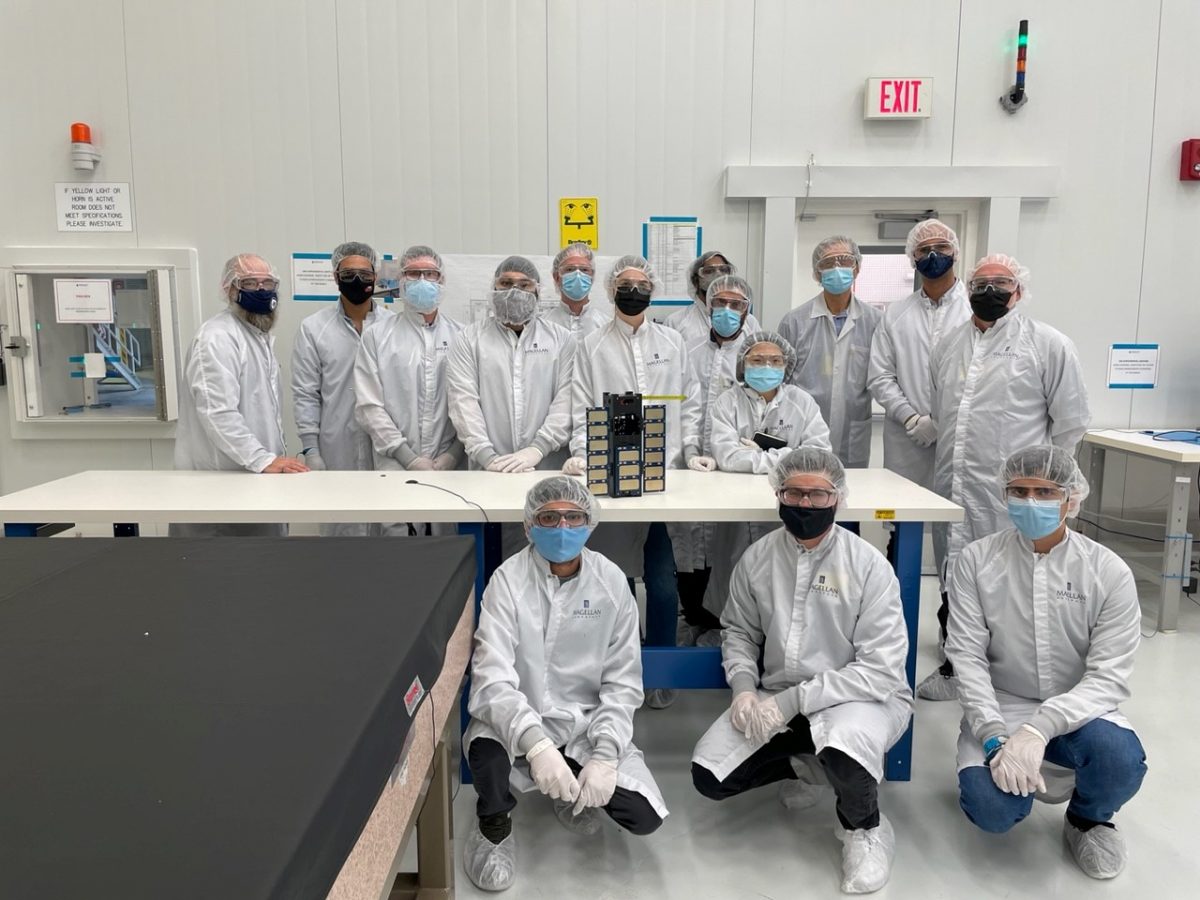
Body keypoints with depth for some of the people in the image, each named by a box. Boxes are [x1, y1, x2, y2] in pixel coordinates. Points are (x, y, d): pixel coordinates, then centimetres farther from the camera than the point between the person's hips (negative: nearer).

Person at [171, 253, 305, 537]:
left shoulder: (261, 336, 17)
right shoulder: (217, 338, -15)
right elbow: (218, 414, -25)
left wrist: (275, 459, 15)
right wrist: (263, 460, -29)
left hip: (253, 474, 9)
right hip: (219, 480, -9)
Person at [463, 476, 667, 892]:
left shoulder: (611, 582, -7)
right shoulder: (508, 580, -14)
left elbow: (622, 682, -5)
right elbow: (493, 677, -23)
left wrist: (604, 755, -18)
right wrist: (535, 743, -39)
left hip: (585, 723, 2)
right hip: (518, 721, -2)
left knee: (645, 817, -15)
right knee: (486, 749, -36)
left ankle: (572, 791, 19)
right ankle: (494, 824, 2)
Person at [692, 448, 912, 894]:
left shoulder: (869, 565, -15)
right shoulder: (757, 559, -3)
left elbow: (881, 670, -19)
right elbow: (739, 631, 9)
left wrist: (793, 700, -24)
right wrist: (744, 687, -12)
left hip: (858, 697, -4)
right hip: (776, 698, 5)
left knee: (844, 750, -38)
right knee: (709, 776, -8)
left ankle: (865, 828, 0)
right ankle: (806, 766, 19)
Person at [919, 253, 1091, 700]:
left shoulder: (1049, 345, -1)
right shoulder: (948, 346, 15)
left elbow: (1071, 421, 1)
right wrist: (951, 460, 14)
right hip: (952, 491, 5)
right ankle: (955, 666, 29)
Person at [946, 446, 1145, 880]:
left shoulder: (1109, 572, -8)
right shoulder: (976, 560, -8)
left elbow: (1109, 678, -14)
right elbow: (967, 657, -10)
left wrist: (1040, 728, -30)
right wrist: (996, 736, -24)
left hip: (1077, 710, 1)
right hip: (1001, 706, -1)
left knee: (1121, 761, -32)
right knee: (991, 808, -26)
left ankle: (1088, 818, 6)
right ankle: (1013, 765, 13)